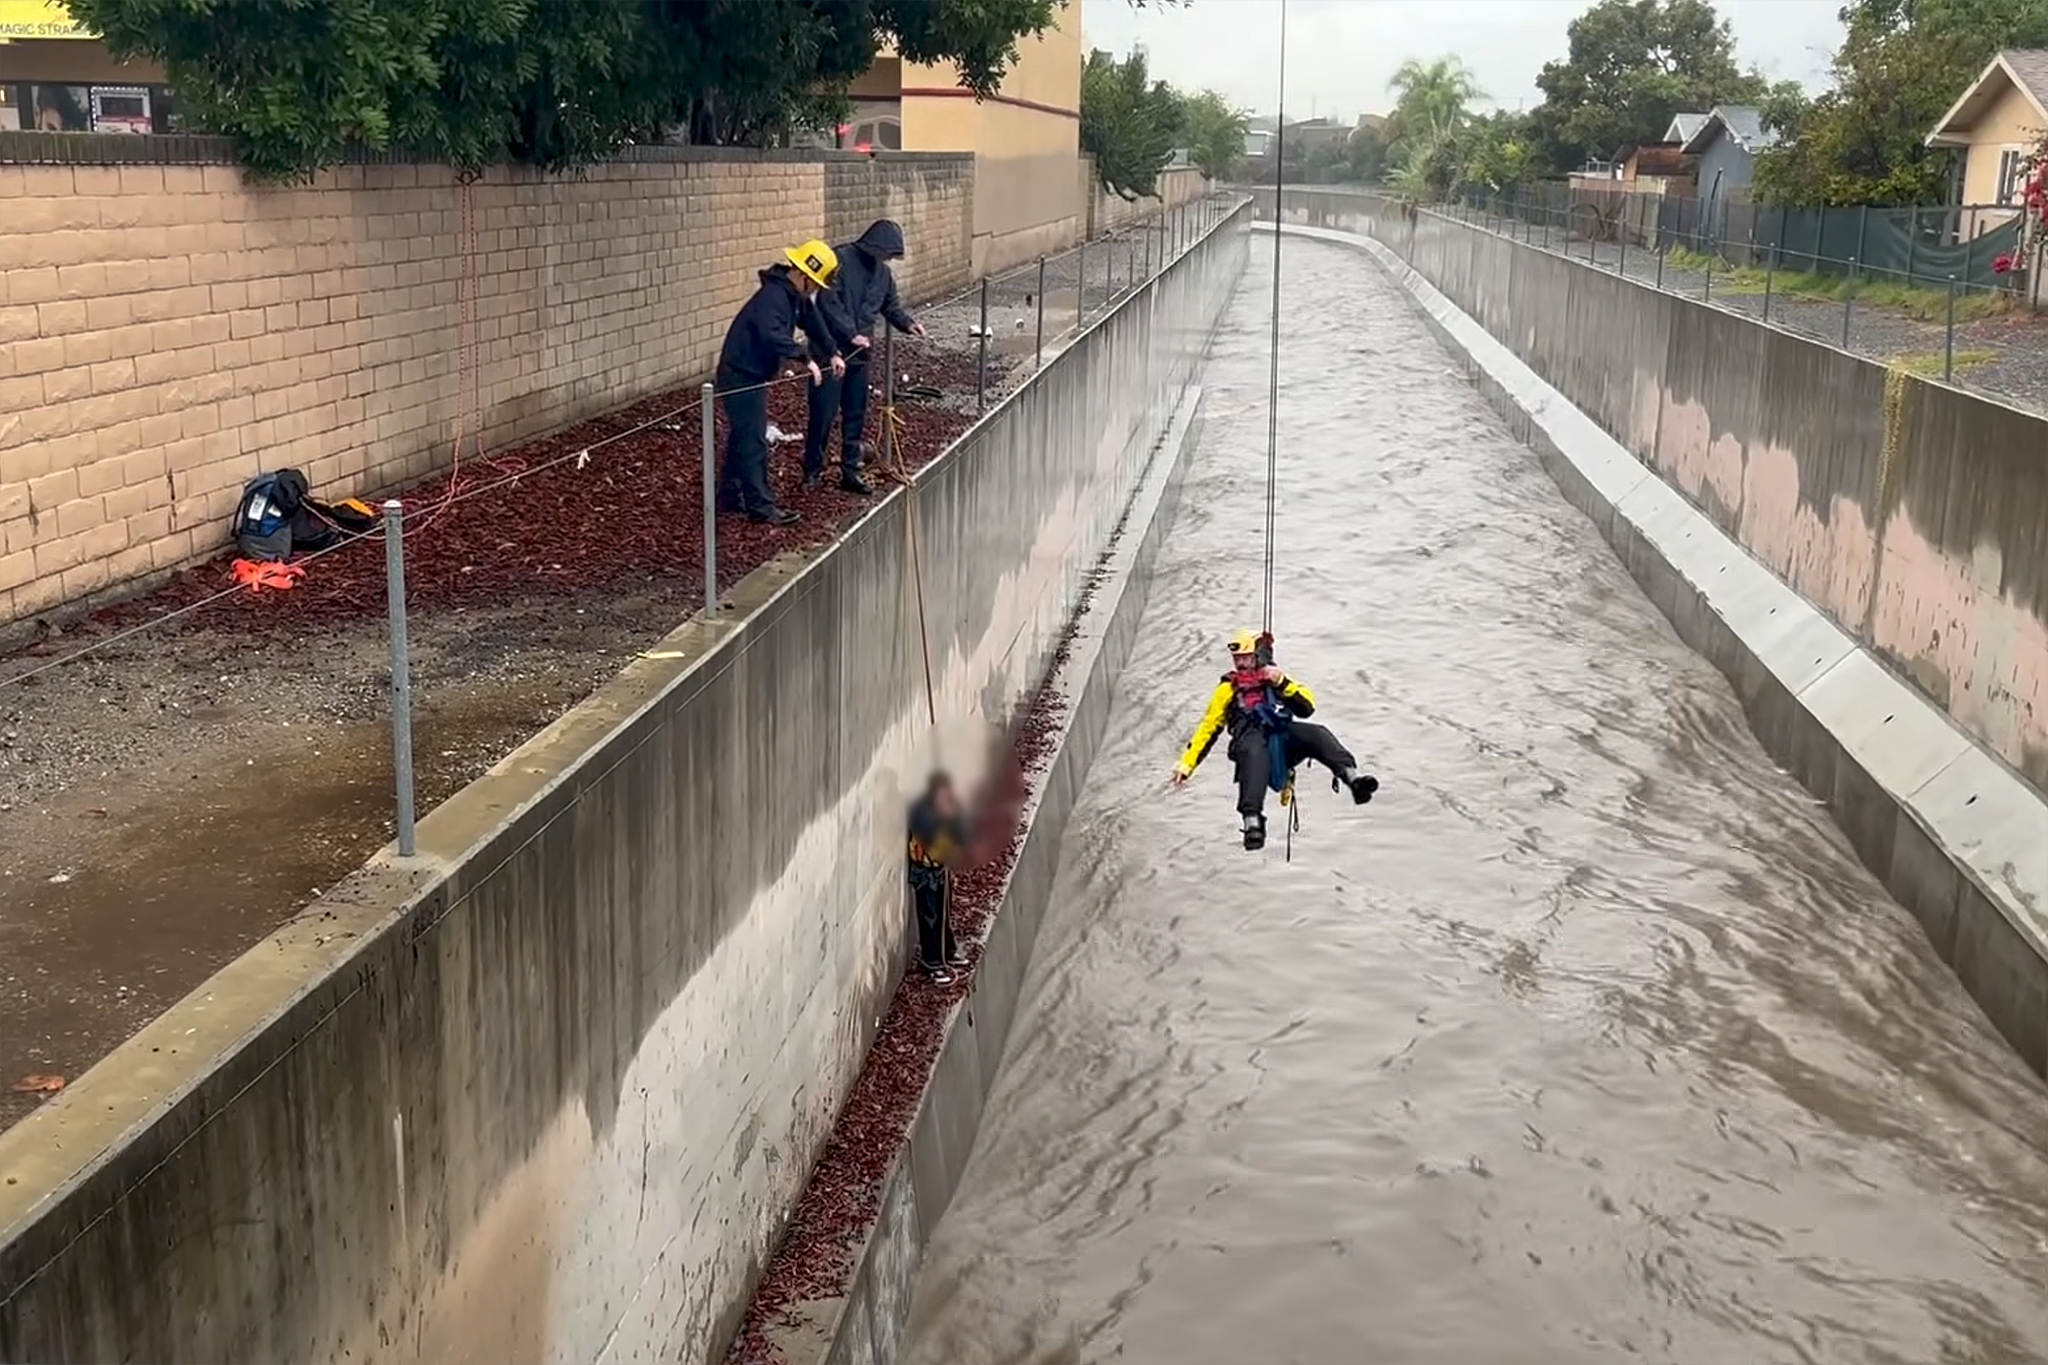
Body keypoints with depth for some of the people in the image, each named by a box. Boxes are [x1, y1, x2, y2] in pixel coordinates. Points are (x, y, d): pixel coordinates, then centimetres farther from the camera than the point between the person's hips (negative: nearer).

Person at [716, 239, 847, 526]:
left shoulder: (796, 296, 5)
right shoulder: (773, 297, -26)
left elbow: (813, 321, 20)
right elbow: (773, 335, -42)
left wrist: (833, 352, 13)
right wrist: (806, 357, -43)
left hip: (754, 375, 10)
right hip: (741, 375, -10)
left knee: (742, 437, 19)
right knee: (753, 441, -7)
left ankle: (731, 493, 31)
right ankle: (760, 506, -3)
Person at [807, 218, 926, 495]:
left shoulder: (883, 272, 9)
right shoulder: (842, 260, -14)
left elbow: (891, 306, 19)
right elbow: (829, 303, -20)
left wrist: (908, 323, -1)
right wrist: (851, 333, -25)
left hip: (860, 353, 7)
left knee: (856, 415, 10)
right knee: (823, 412, -2)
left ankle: (851, 470, 18)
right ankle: (813, 469, 11)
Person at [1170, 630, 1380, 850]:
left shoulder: (1276, 681, 30)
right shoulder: (1228, 689, 29)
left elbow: (1307, 707, 16)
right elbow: (1208, 727, 26)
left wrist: (1282, 683, 1)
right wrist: (1187, 763, 17)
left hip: (1283, 735, 2)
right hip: (1252, 736, -2)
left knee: (1317, 734, -29)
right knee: (1255, 753, -39)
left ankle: (1351, 776, -48)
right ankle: (1252, 821, -55)